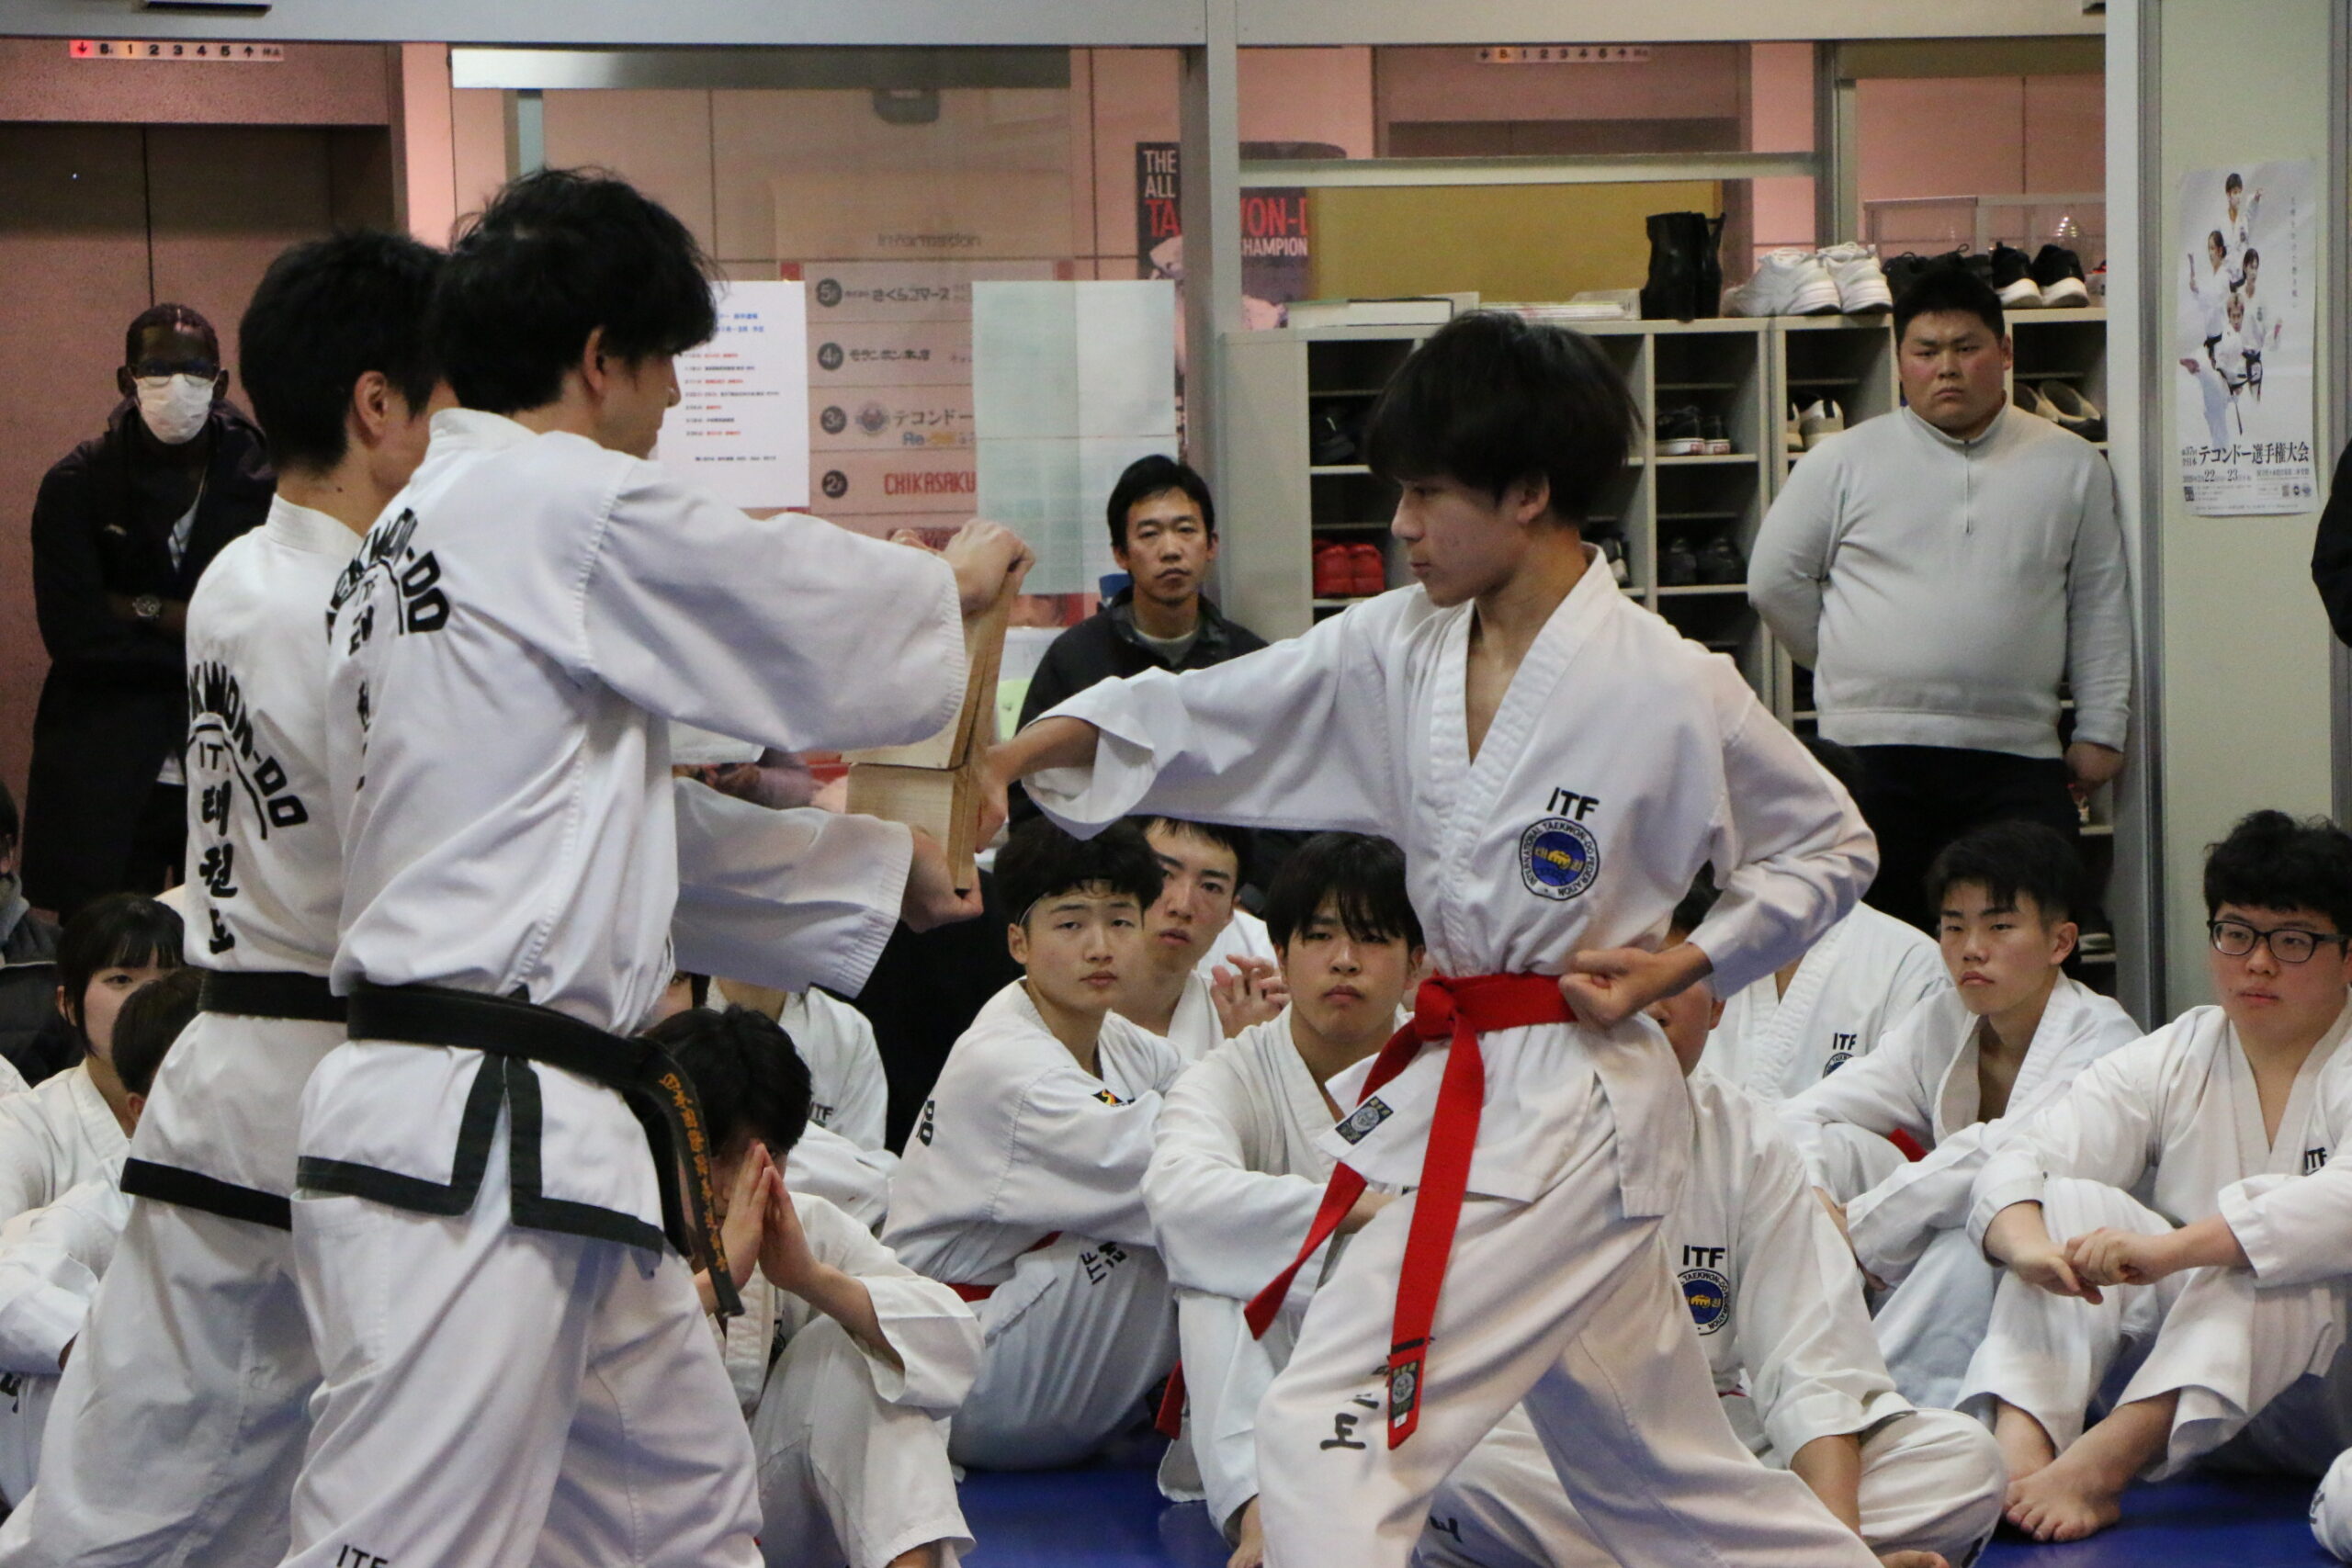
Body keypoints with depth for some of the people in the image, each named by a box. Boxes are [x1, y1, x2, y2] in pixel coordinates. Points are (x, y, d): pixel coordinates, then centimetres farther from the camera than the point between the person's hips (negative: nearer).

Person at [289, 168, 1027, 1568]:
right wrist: (956, 585, 21)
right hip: (473, 1149, -11)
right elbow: (810, 621, 0)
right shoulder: (560, 505, -12)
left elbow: (622, 824, 25)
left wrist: (881, 866, 29)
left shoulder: (417, 529, 20)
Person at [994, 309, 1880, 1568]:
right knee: (1650, 1467, 19)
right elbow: (1204, 720, 3)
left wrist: (1680, 968, -13)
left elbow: (1830, 848, -2)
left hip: (1571, 1110, -8)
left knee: (1327, 1430, -15)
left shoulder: (1668, 689, -14)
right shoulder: (1398, 650, 3)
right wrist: (1017, 755, -10)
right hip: (1458, 1084, 8)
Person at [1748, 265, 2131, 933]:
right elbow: (1775, 579, 10)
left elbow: (2100, 605, 12)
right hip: (1873, 753, -1)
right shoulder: (1845, 461, 6)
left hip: (2018, 759, 1)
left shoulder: (2072, 466, 11)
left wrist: (2100, 730, 7)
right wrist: (1853, 666, 10)